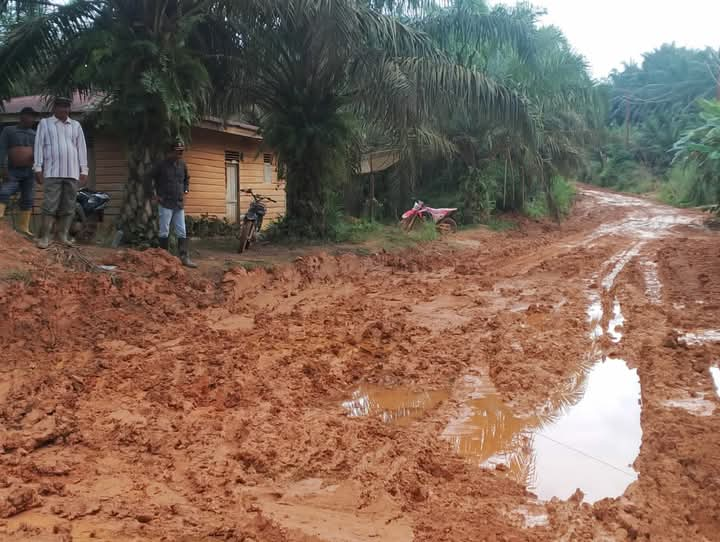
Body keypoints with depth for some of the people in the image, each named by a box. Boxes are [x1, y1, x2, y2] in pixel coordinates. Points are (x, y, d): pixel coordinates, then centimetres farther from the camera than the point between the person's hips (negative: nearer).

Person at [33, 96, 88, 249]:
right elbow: (39, 145, 5)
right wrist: (38, 168, -4)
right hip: (52, 172, -3)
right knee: (50, 206, -8)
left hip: (72, 172, 3)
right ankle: (45, 237, -8)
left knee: (68, 207, 3)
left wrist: (84, 171, 7)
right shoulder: (45, 123, 9)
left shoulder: (76, 125, 16)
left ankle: (64, 236, 9)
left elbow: (82, 148, 13)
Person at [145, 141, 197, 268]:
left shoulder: (183, 165, 7)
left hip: (179, 204, 5)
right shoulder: (161, 165, -7)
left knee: (182, 232, 3)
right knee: (164, 232, 1)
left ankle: (185, 257, 4)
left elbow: (187, 179, 26)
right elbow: (149, 179, -3)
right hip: (165, 204, -5)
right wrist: (153, 195, -4)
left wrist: (185, 190, 13)